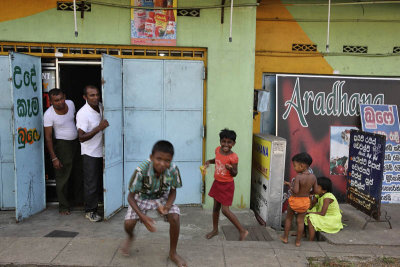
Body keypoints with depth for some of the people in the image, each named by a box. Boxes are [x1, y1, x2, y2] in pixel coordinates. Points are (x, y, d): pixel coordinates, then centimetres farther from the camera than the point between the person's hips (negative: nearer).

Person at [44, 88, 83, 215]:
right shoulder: (49, 115, -19)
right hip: (62, 144, -6)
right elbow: (48, 137, -16)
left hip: (76, 142, 6)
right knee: (63, 177, -1)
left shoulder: (70, 104, -4)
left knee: (78, 173, 17)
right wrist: (54, 158, -18)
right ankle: (64, 206, 14)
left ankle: (79, 199, 36)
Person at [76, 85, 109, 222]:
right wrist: (99, 128, -31)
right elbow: (82, 137, -26)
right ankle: (90, 211, 14)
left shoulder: (101, 107, 2)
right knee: (91, 183, 0)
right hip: (90, 153, -7)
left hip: (102, 150, 7)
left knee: (103, 180, 17)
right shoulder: (83, 113, -20)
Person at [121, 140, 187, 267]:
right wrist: (142, 216, -36)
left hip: (162, 197, 1)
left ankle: (173, 253, 4)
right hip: (141, 197, -1)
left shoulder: (173, 170, -31)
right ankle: (130, 237, 26)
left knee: (175, 218, -21)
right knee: (128, 224, -16)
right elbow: (131, 196, -25)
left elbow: (173, 191, -13)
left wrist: (167, 206, -33)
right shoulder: (141, 170, -37)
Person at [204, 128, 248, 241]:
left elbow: (235, 174, -15)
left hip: (227, 185, -6)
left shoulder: (233, 157, -21)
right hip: (217, 182, 6)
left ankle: (242, 231, 11)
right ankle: (215, 230, 36)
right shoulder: (218, 150, -4)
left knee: (225, 210, -5)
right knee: (216, 207, 17)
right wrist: (209, 161, 1)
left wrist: (231, 169, -35)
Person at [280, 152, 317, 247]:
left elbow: (296, 190, -30)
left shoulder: (298, 176, -25)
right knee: (300, 221, 14)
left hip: (295, 200, -4)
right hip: (305, 201, 4)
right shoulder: (313, 177, -8)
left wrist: (290, 184, -12)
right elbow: (315, 191, -1)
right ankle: (298, 241, 23)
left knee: (289, 218, 18)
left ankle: (285, 238, 29)